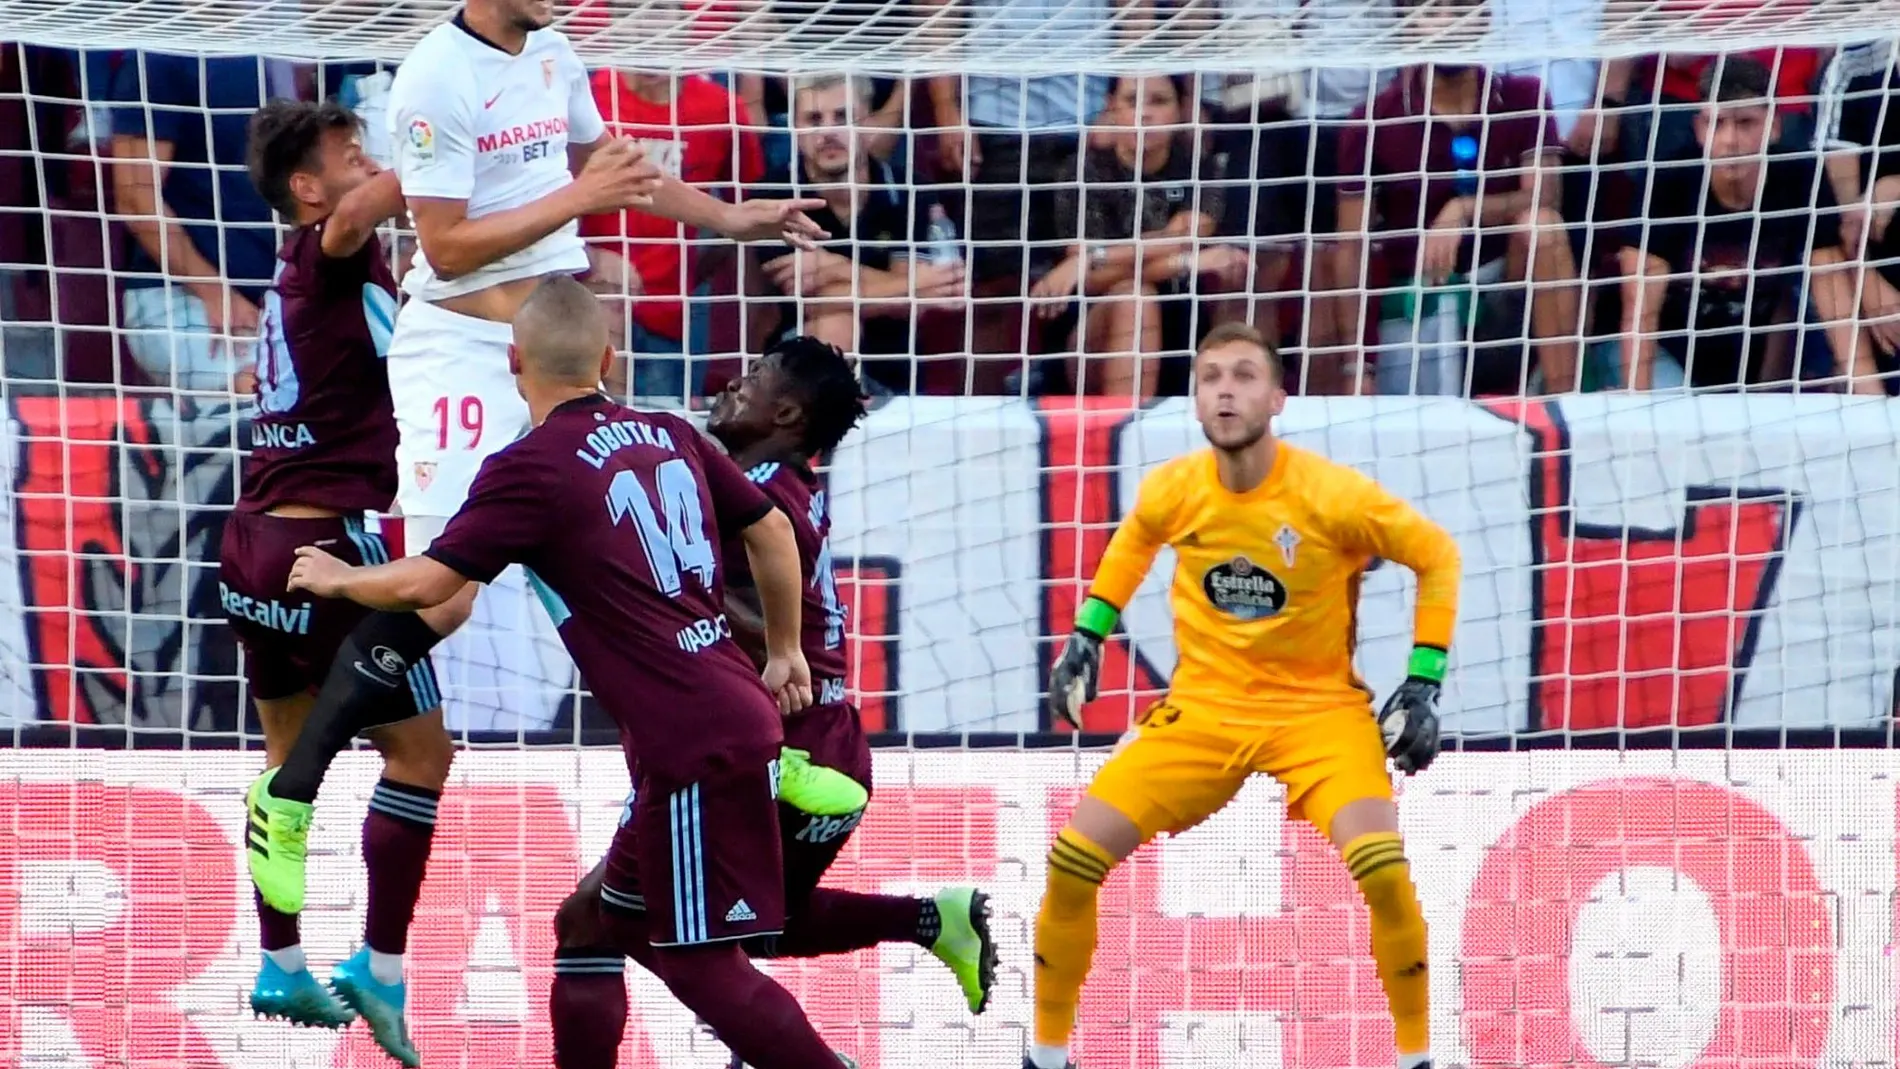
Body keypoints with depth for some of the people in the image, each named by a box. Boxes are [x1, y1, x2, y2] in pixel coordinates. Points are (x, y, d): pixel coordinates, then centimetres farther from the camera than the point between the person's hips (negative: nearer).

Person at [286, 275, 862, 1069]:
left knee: (699, 962, -4)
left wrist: (336, 580, 8)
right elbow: (772, 531, 21)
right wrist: (785, 652, 35)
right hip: (741, 715, 8)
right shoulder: (669, 437, 11)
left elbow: (424, 585, -12)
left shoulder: (532, 468, -11)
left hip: (693, 747, -8)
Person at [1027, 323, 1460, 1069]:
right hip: (1202, 705, 3)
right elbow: (1134, 539, 17)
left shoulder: (1331, 496, -19)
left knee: (1380, 866, -27)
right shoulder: (1172, 491, -9)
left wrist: (1423, 685, -10)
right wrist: (1087, 636, 13)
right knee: (1074, 857, -10)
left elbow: (1436, 556, -5)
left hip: (1319, 707, -3)